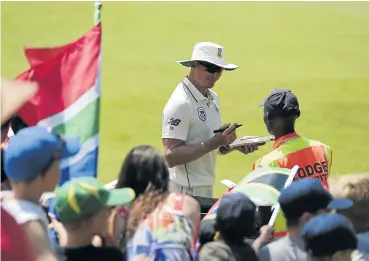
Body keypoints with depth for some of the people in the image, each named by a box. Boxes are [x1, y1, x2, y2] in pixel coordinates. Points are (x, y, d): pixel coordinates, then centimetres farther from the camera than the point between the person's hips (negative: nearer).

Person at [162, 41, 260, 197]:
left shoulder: (213, 98, 11)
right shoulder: (181, 103, -18)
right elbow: (171, 157, -24)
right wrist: (214, 143, -27)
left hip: (207, 189, 9)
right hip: (186, 190, -9)